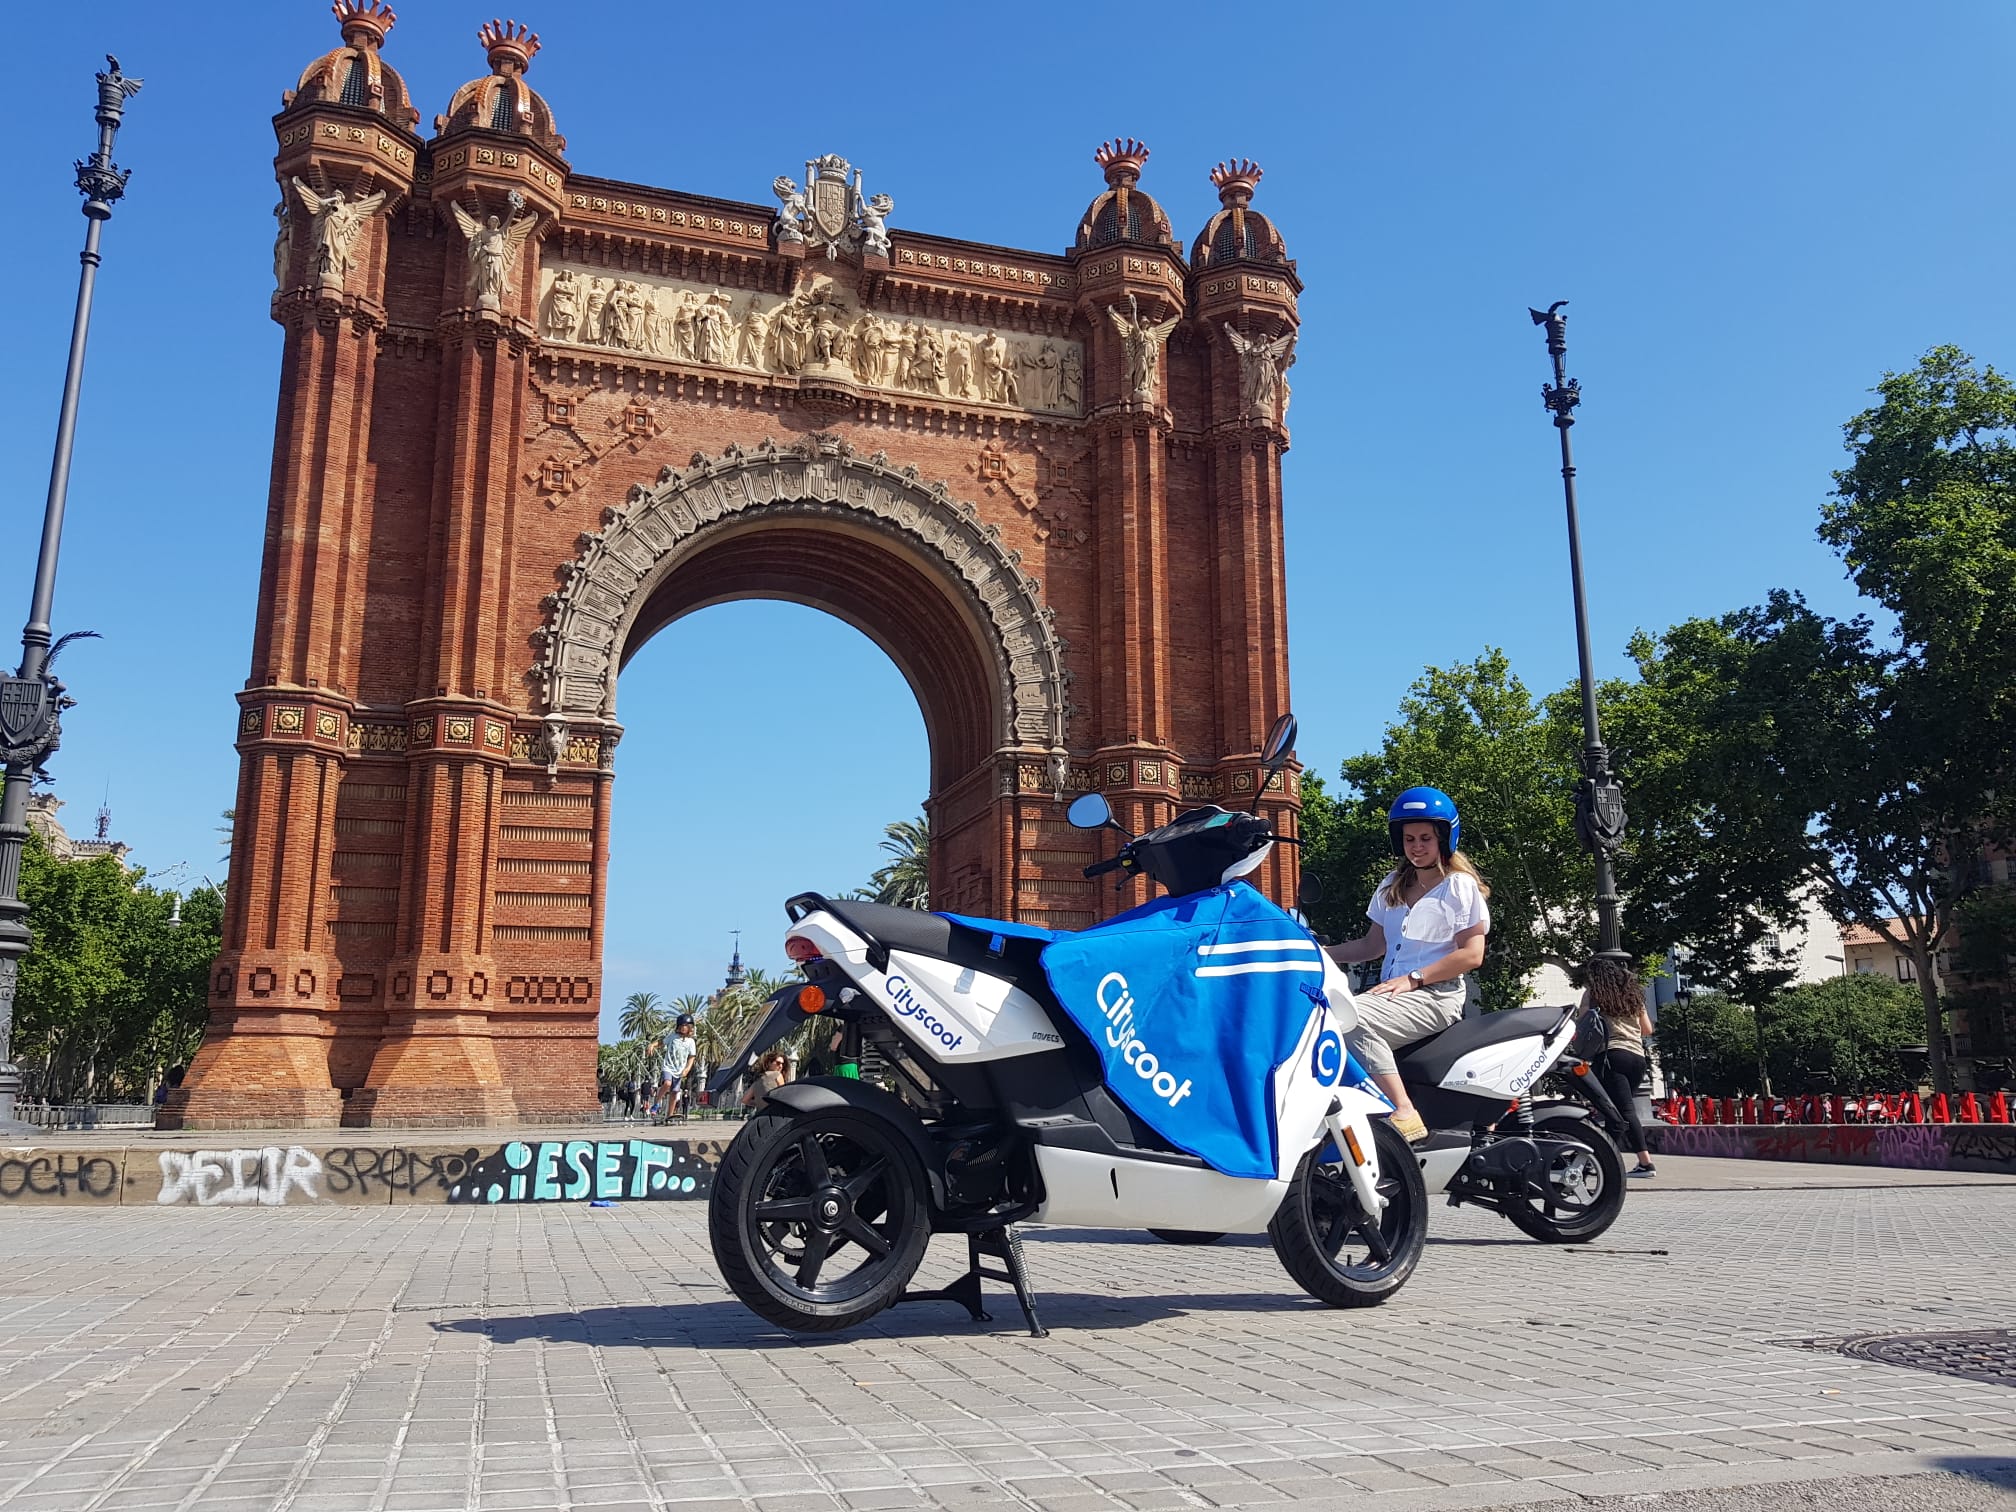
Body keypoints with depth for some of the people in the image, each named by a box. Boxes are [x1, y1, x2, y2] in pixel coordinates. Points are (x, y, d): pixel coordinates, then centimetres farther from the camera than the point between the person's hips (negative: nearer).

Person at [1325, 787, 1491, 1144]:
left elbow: (1472, 954, -7)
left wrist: (1412, 979, -16)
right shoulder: (1392, 885, 22)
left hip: (1436, 995, -7)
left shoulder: (1461, 886, 2)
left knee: (1353, 1018, -33)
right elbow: (1373, 944, 21)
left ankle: (1404, 1114, -34)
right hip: (1393, 993, 7)